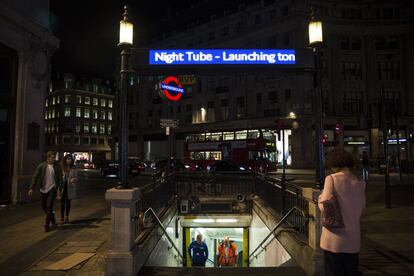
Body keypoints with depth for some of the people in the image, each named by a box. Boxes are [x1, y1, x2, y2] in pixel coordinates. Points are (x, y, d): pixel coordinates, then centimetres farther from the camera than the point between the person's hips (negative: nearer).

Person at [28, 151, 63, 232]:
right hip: (43, 189, 2)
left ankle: (47, 225, 3)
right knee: (44, 207, 12)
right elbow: (35, 177, -2)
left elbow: (60, 178, -1)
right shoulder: (41, 166, -2)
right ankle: (52, 219, 35)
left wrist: (60, 189, -7)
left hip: (52, 189, -2)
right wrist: (31, 188, -9)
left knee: (49, 206, -9)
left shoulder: (57, 167, -2)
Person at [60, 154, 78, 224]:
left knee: (68, 203, 11)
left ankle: (66, 217, 23)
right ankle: (62, 218, 9)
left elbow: (76, 178, 7)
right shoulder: (61, 168, -5)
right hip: (63, 187, -2)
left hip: (70, 188, 2)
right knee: (62, 203, 0)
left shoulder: (73, 169, 2)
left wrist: (74, 179, -15)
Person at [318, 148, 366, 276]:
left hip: (335, 238, -5)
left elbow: (324, 206, -14)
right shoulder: (360, 182, 2)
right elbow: (361, 207, 8)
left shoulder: (331, 179, -13)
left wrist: (320, 198, 5)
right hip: (353, 238, 5)